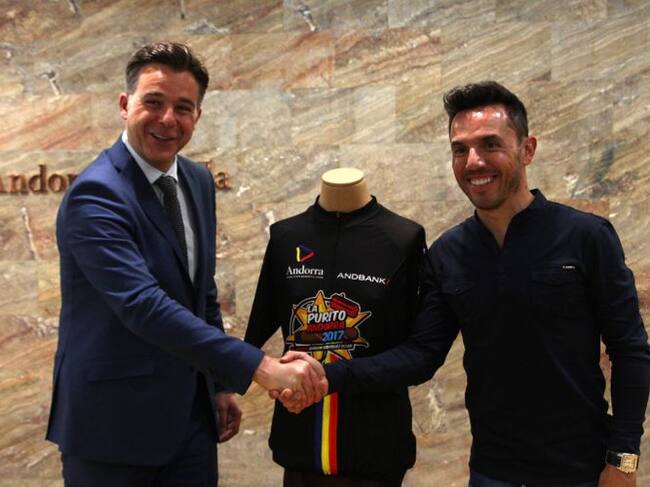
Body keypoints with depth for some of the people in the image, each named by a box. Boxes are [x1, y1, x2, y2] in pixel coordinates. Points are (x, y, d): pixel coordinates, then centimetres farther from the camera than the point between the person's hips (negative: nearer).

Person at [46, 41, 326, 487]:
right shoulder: (95, 195, -20)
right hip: (114, 420, -6)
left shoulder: (199, 182, 5)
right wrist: (259, 367, -36)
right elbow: (145, 306, -31)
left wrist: (222, 384, 14)